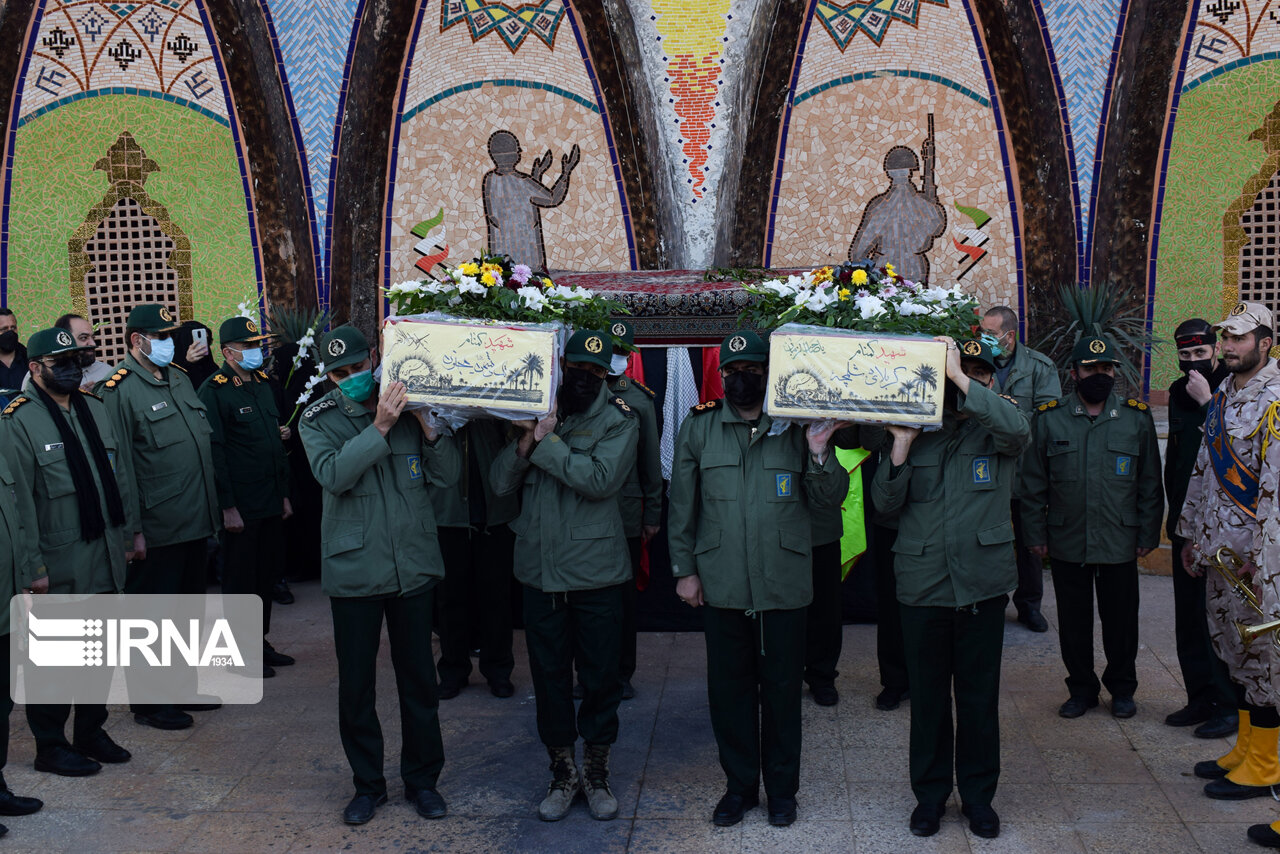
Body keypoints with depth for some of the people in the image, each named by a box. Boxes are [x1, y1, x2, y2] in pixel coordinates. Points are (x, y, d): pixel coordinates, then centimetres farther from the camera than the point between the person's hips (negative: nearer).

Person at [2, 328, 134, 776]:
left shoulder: (94, 408, 10)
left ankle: (91, 732, 31)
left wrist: (126, 532, 14)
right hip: (58, 566, -6)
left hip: (104, 555, 7)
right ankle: (50, 746, 20)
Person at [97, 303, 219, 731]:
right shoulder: (120, 388, -12)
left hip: (195, 519, 8)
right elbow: (122, 465, -15)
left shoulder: (179, 376, 13)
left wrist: (212, 506, 18)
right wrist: (133, 529, -17)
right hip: (157, 529, -8)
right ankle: (149, 702, 16)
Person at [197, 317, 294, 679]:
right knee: (240, 580, 3)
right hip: (241, 506, -7)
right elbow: (214, 452, -15)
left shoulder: (263, 383, 13)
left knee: (268, 574, 14)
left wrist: (284, 495, 16)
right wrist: (227, 507, -17)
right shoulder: (214, 390, -11)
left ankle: (261, 643, 27)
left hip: (271, 501, 7)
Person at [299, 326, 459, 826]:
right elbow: (333, 475, -20)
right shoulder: (319, 420, -2)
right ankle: (368, 784, 27)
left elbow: (447, 478, 0)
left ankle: (422, 779, 28)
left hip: (414, 565, 1)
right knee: (356, 684, 8)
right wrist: (379, 428, -25)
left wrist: (427, 428, -15)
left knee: (418, 677, 11)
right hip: (354, 572, -1)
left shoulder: (409, 407, 2)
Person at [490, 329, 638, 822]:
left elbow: (601, 480, -18)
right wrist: (527, 437, -14)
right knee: (549, 676, 11)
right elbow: (501, 483, 1)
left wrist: (547, 442, -17)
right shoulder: (534, 412, 8)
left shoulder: (619, 420, -2)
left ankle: (596, 772, 26)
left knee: (600, 676, 7)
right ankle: (563, 773, 27)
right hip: (539, 569, 3)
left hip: (595, 571, -3)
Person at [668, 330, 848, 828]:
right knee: (729, 687, 10)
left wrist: (820, 455, -16)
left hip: (784, 583, -1)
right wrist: (684, 568, 4)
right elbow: (682, 504, 8)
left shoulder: (798, 426, 1)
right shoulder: (698, 427, 4)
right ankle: (740, 785, 27)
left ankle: (782, 788, 26)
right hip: (720, 583, 1)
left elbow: (827, 501, 1)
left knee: (782, 688, 9)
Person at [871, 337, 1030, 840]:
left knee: (980, 695, 9)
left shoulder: (996, 431, 3)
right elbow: (885, 503, 1)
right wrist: (900, 445, -12)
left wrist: (960, 377, -22)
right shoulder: (916, 432, 7)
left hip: (982, 583, -1)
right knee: (927, 695, 10)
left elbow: (1018, 428, -23)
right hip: (923, 584, 1)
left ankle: (977, 794, 26)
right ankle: (930, 793, 26)